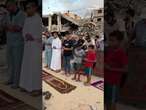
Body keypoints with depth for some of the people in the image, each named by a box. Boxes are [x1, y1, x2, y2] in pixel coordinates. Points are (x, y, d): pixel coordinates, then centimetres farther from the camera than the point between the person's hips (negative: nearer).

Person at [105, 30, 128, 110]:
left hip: (113, 82, -6)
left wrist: (110, 68, -21)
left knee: (112, 102, 7)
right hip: (105, 80, 6)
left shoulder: (122, 53, -16)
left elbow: (125, 69, -16)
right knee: (106, 101, 18)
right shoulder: (108, 50, 3)